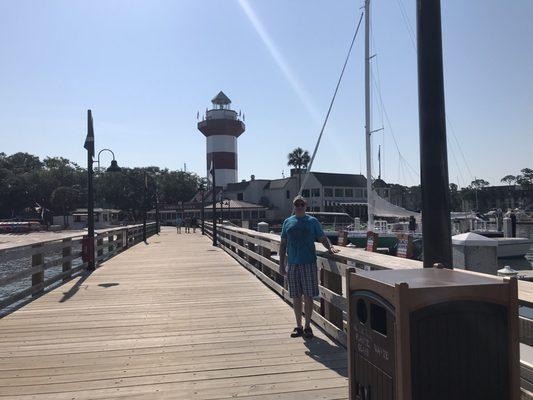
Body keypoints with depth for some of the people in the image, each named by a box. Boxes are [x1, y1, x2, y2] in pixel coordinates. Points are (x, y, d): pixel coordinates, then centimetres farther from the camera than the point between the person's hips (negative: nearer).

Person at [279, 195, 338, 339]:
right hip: (292, 264, 2)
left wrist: (330, 247, -20)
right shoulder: (288, 222, 8)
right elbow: (283, 244, 10)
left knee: (308, 297, 2)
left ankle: (307, 327, 15)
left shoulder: (312, 221, 3)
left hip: (308, 263, -2)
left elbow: (322, 238, 1)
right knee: (296, 297, 9)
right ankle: (299, 327, 21)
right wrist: (281, 264, 6)